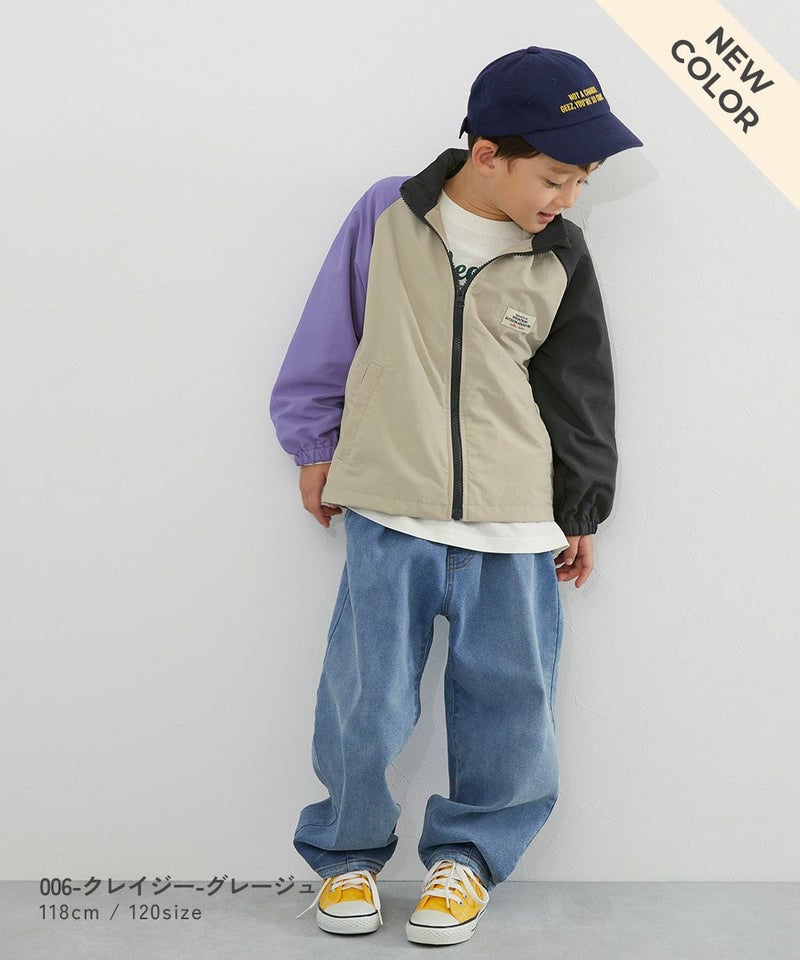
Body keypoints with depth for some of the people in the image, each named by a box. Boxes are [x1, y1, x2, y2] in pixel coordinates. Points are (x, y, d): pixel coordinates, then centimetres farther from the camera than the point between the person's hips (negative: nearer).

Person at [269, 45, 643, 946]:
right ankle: (349, 850, 26)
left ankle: (467, 852, 29)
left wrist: (582, 512, 15)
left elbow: (580, 390, 10)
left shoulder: (558, 260, 1)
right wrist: (315, 444, 12)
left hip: (512, 529, 2)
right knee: (364, 703, 2)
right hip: (389, 511, -1)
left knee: (505, 704, 6)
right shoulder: (388, 214, -3)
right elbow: (331, 332, 7)